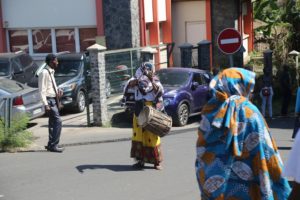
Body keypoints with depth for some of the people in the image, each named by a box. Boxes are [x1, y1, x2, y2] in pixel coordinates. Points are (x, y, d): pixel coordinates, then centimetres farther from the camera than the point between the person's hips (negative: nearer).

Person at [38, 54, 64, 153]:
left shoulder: (51, 72, 14)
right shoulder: (44, 73, -14)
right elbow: (42, 90, -18)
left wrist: (58, 90, 5)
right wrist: (46, 104, -22)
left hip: (54, 99, 10)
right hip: (49, 100, -10)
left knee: (53, 122, 14)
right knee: (58, 121, -14)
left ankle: (51, 144, 22)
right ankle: (53, 145, -10)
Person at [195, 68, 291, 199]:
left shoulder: (210, 110, 1)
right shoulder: (249, 113, -13)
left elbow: (202, 152, 6)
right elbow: (265, 153, -14)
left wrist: (205, 184, 14)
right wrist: (281, 187, -6)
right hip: (243, 189, -4)